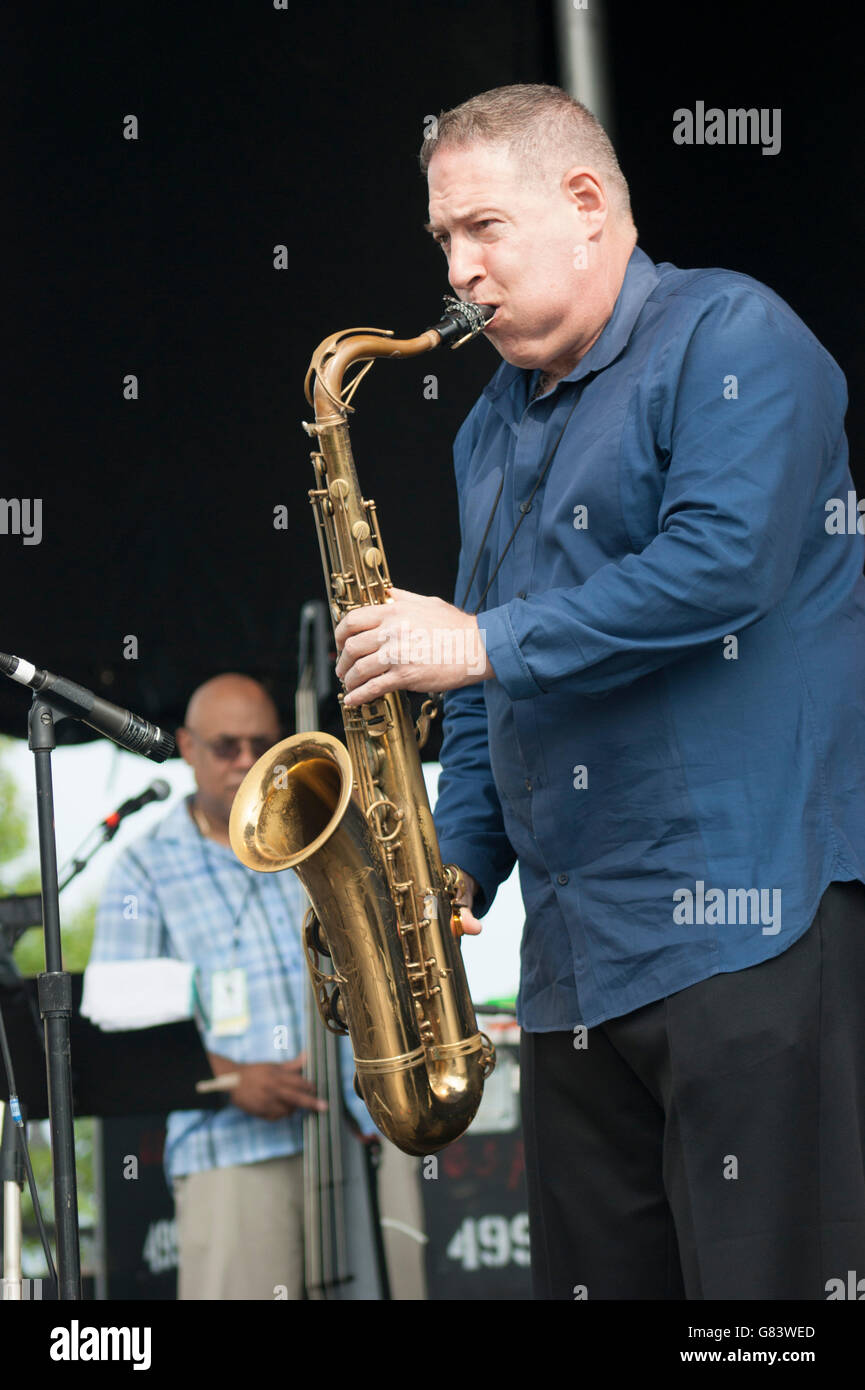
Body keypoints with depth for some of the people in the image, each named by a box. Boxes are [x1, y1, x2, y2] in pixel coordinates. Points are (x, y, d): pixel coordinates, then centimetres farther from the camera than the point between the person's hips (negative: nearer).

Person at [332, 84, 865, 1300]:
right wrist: (459, 863, 11)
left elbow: (723, 561, -19)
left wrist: (485, 643, -14)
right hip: (572, 951, 8)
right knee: (593, 1277, 7)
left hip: (745, 914, -8)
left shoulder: (728, 337, -4)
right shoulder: (492, 432, 21)